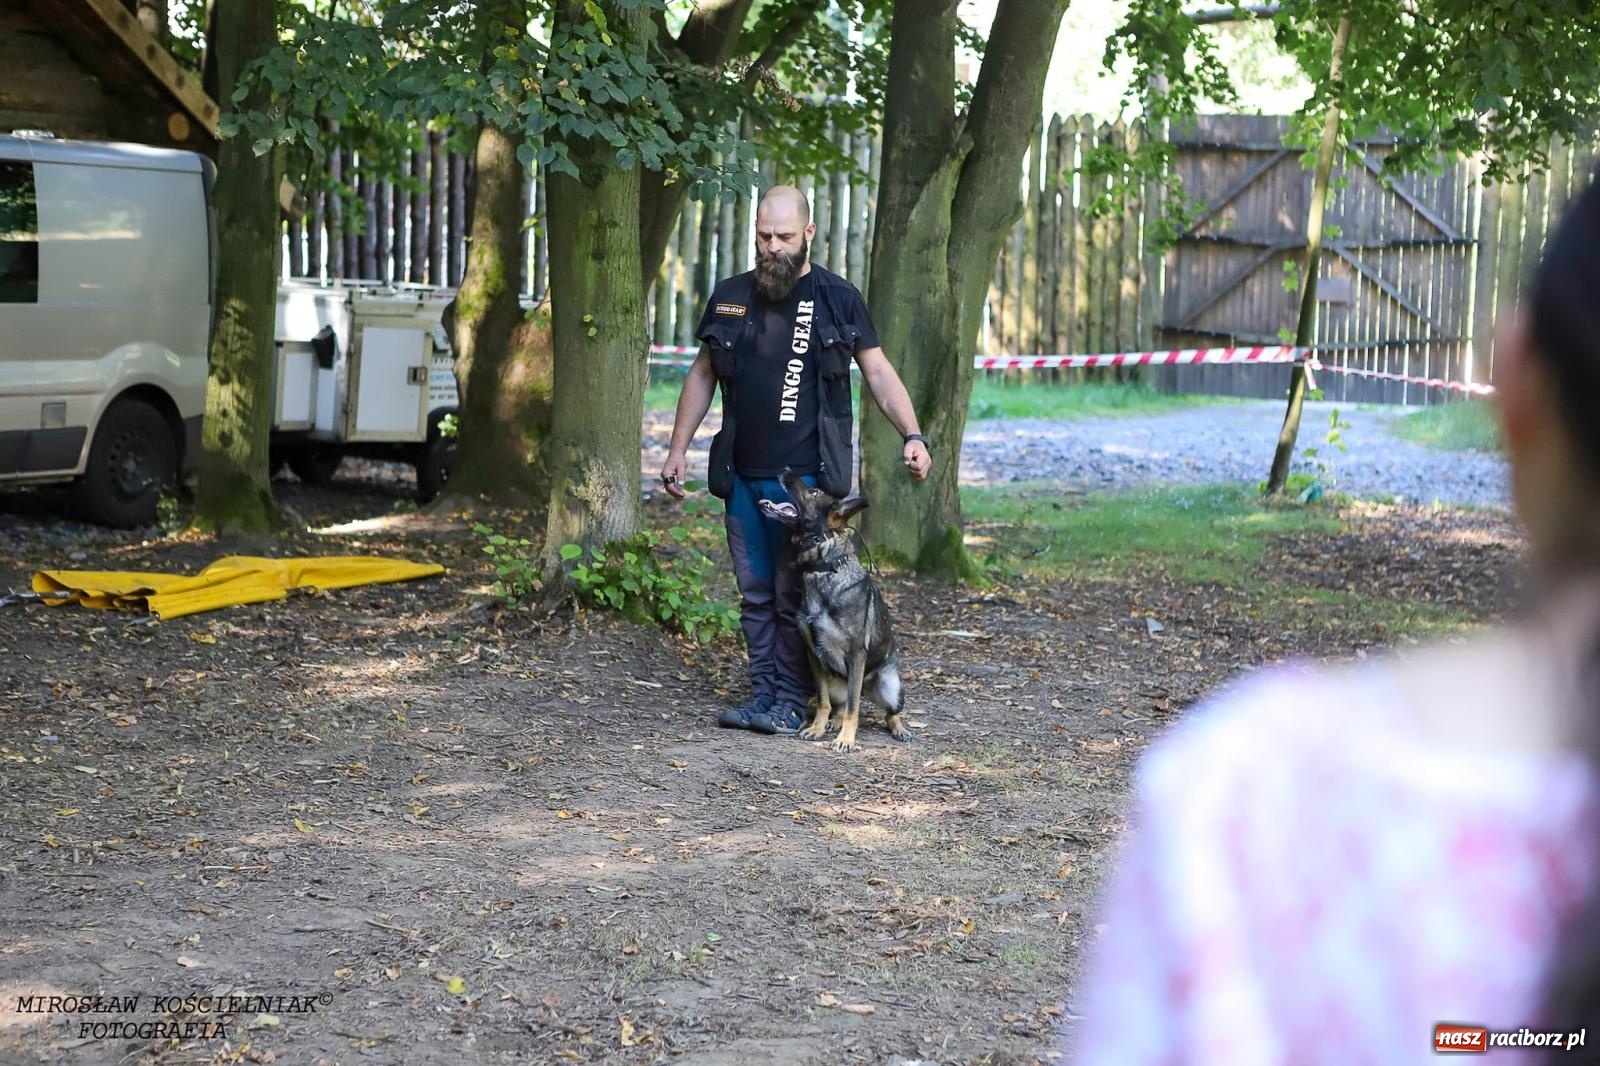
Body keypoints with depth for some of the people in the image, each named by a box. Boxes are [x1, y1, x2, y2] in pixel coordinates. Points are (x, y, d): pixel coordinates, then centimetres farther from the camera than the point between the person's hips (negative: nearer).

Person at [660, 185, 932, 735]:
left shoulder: (838, 298, 0)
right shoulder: (730, 296, 9)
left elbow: (878, 371, 2)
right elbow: (703, 374, 17)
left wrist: (912, 434, -11)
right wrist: (678, 448, 13)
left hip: (806, 478, -4)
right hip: (741, 477, 4)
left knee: (795, 595, -5)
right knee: (755, 593, 8)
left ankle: (791, 700, 3)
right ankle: (762, 693, 15)